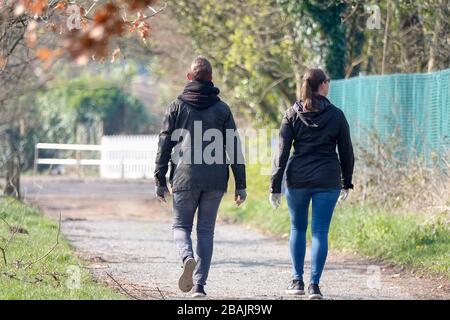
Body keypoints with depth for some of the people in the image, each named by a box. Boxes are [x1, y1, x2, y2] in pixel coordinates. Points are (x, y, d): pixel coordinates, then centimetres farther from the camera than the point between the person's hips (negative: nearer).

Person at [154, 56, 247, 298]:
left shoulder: (177, 106, 3)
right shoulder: (222, 109, 5)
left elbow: (164, 145, 1)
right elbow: (234, 148, 3)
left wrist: (160, 181, 6)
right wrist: (240, 185, 5)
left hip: (185, 178, -1)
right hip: (215, 180, 1)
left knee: (181, 225, 11)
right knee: (206, 230, 9)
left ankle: (187, 258, -21)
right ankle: (199, 285, 5)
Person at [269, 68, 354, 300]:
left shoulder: (293, 114, 0)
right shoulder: (336, 115, -1)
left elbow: (282, 152, -3)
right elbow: (346, 152, 4)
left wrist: (275, 185, -1)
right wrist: (346, 183, 16)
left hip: (297, 178, 1)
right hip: (327, 180, -1)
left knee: (298, 228, 17)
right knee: (320, 231, 2)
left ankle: (297, 281, 19)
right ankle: (314, 284, -6)